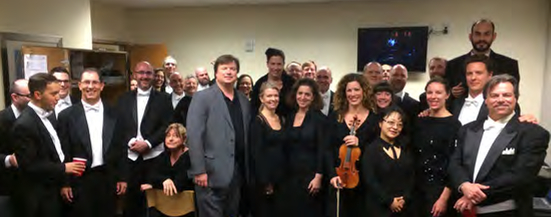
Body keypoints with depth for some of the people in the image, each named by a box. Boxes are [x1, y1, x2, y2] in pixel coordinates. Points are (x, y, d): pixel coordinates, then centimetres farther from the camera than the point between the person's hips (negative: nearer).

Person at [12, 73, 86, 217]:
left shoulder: (45, 116, 5)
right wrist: (63, 168, -18)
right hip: (40, 197, -8)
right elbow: (29, 166, -23)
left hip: (53, 190, 8)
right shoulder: (24, 125, -21)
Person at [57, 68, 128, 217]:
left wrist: (122, 177, 4)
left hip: (108, 179, 2)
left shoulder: (113, 114, 4)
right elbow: (64, 152, -2)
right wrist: (65, 183, -3)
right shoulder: (67, 115, -2)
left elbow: (121, 148, 6)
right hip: (80, 180, -2)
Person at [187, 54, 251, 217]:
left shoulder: (244, 100, 11)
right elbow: (193, 135, -12)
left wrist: (247, 168, 11)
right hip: (212, 173, -5)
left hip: (238, 172, 6)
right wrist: (198, 171, -16)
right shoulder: (202, 97, -6)